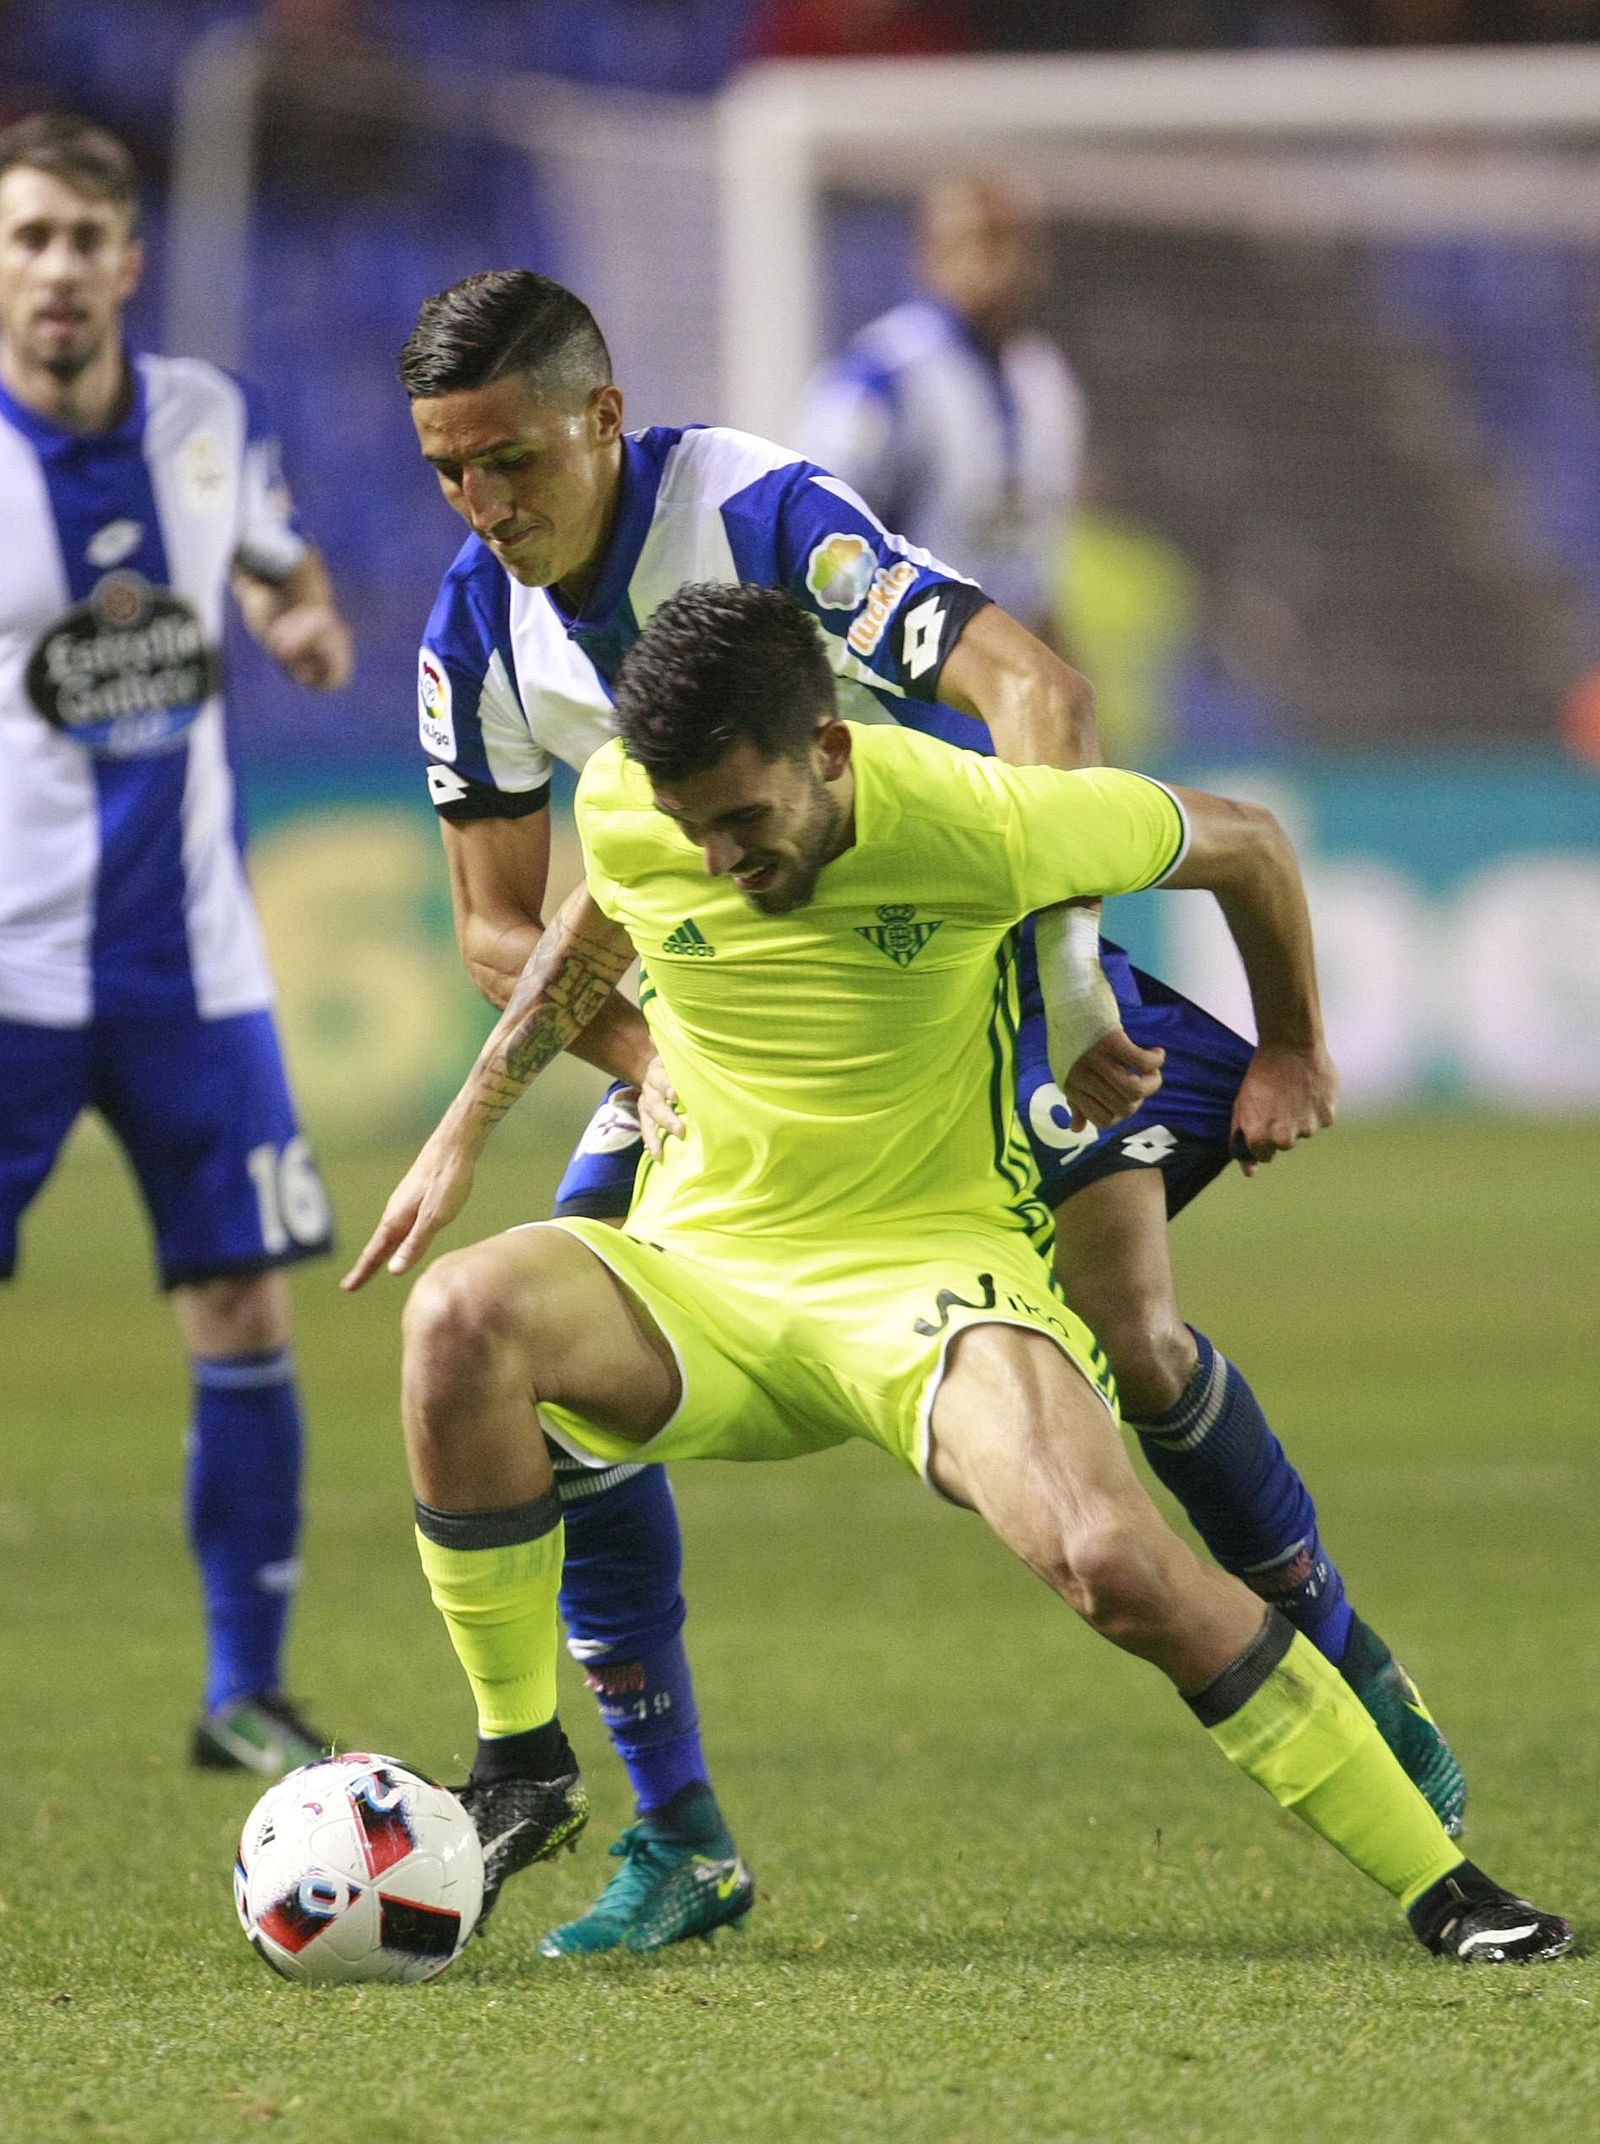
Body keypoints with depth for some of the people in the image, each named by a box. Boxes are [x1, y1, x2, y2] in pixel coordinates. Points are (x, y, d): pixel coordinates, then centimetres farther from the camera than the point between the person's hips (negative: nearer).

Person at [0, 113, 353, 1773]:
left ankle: (246, 1690, 15)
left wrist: (308, 623, 0)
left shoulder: (211, 422, 3)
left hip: (186, 957, 4)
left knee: (246, 1314, 4)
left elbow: (275, 562, 22)